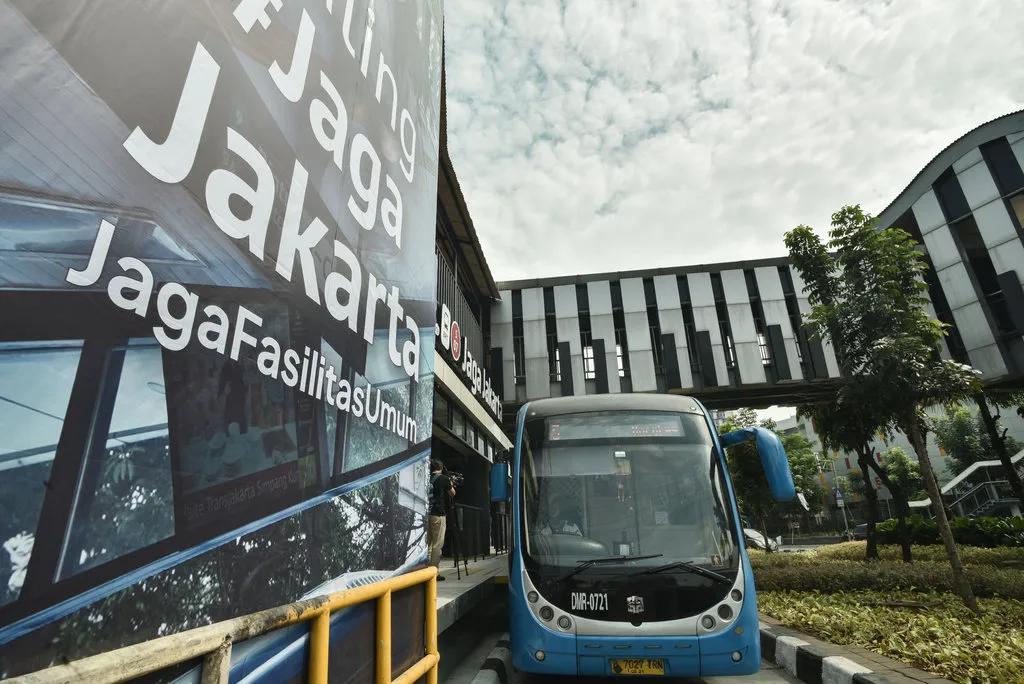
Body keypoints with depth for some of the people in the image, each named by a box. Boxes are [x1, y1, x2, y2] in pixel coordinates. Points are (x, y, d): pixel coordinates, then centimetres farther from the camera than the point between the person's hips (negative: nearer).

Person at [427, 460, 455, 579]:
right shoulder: (443, 478, -3)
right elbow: (452, 493, 8)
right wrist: (450, 483, 26)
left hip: (426, 513, 5)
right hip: (438, 514, -5)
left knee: (427, 543, 12)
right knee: (437, 545, 0)